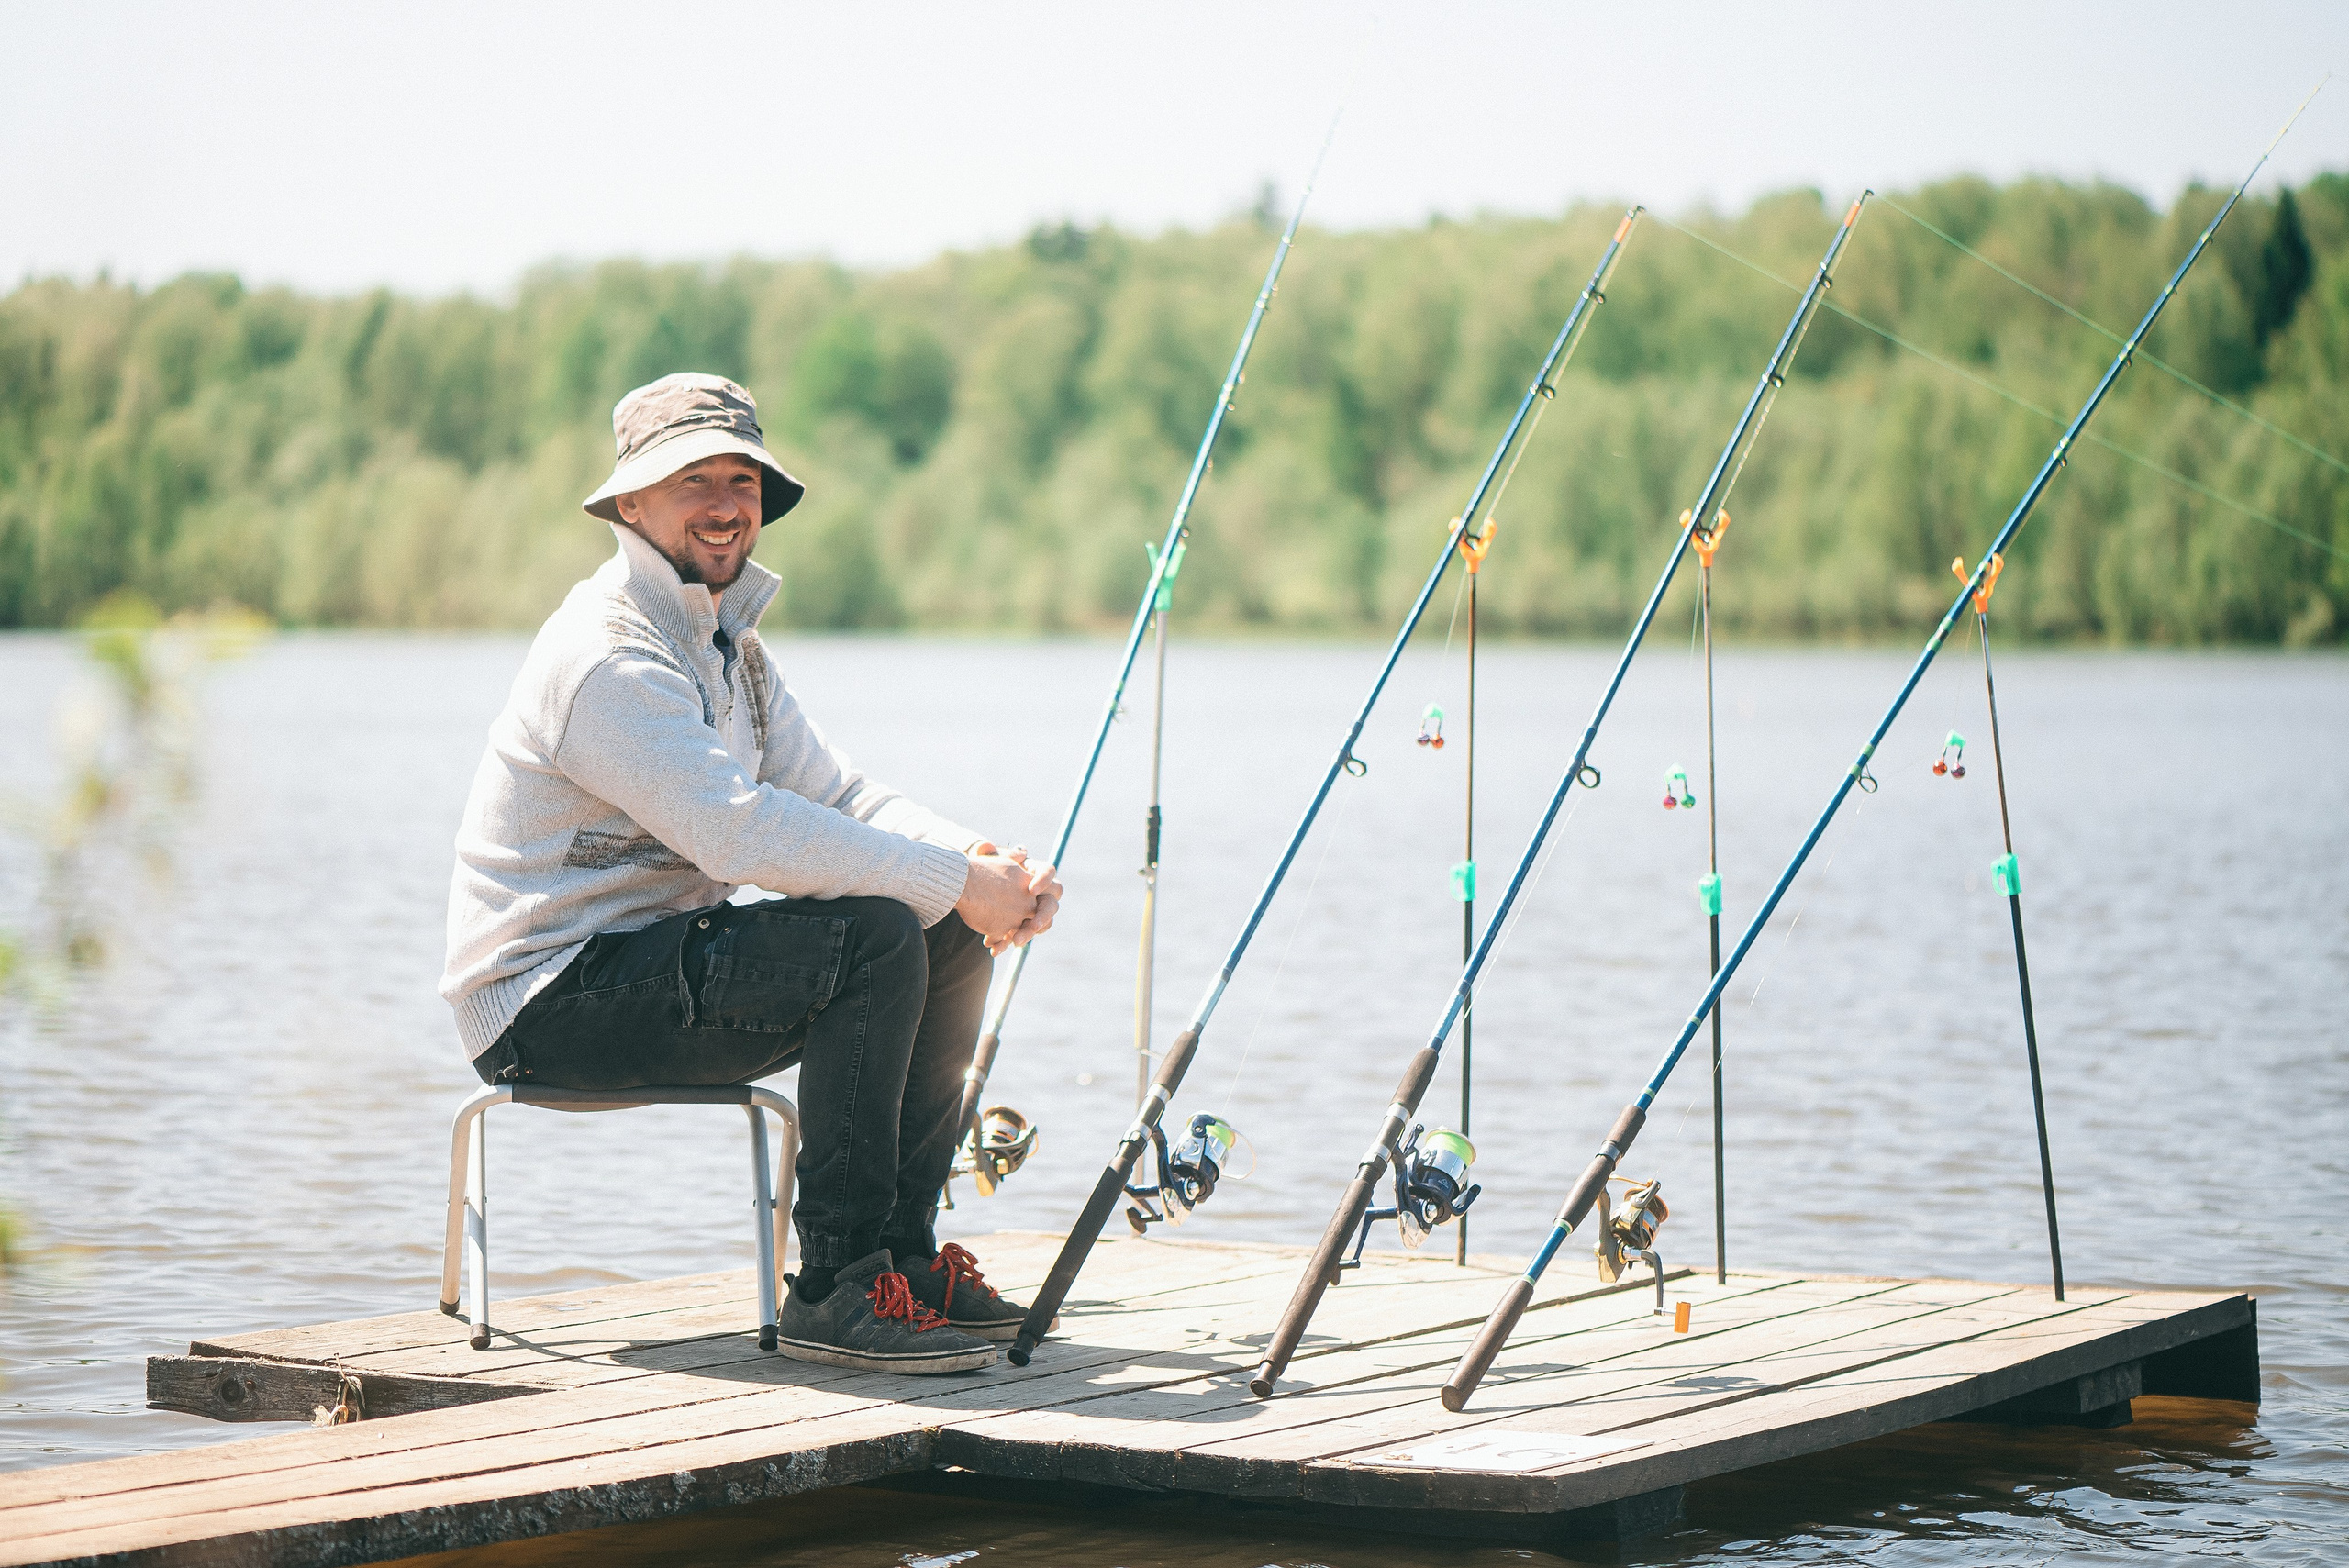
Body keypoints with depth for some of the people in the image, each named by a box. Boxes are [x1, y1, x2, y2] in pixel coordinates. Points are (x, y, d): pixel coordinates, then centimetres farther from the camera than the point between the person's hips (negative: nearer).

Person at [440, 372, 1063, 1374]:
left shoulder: (728, 645, 15)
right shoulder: (607, 658, -19)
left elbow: (838, 795, 9)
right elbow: (745, 835, -28)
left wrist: (985, 864, -10)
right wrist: (956, 882, -24)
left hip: (653, 965, 10)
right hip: (550, 999, -10)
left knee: (950, 940, 4)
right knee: (874, 936, -26)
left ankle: (900, 1255, 6)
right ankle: (835, 1291, -23)